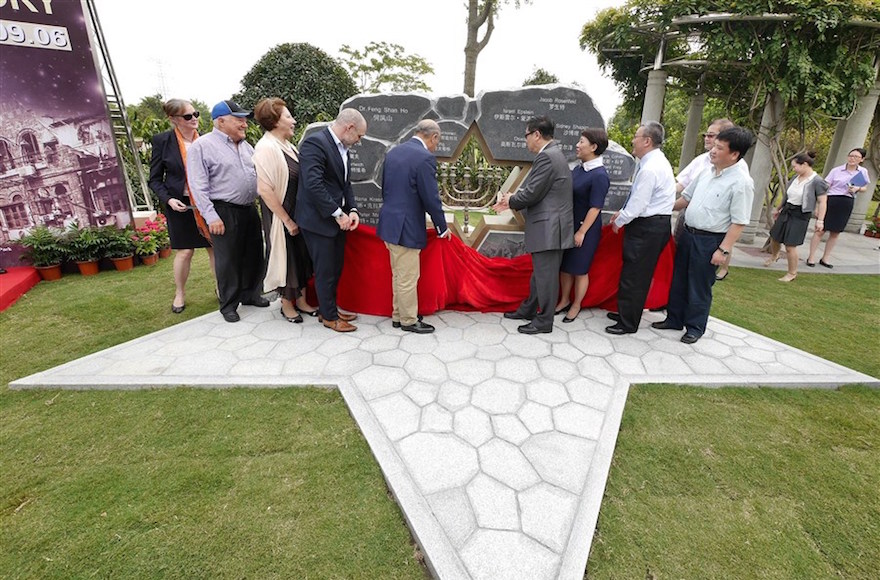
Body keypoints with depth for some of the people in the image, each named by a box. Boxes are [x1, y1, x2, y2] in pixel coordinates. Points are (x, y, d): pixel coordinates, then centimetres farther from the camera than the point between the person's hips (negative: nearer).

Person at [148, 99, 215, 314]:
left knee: (215, 247, 5)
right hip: (180, 205, -1)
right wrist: (168, 199, -13)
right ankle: (179, 294, 24)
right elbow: (155, 179, 2)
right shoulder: (162, 141, -3)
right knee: (185, 251, 4)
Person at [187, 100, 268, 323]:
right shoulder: (202, 146, -6)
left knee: (253, 255, 13)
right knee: (228, 260, 1)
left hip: (250, 209, 7)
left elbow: (258, 174, 19)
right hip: (224, 212, -6)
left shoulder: (245, 145, 14)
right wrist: (211, 217, -16)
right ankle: (228, 304, 16)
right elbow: (199, 186, -11)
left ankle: (250, 294, 31)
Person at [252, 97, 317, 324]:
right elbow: (265, 189, -21)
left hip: (299, 214, 8)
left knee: (302, 257, 14)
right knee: (285, 258, 6)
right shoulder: (266, 148, -17)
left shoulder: (287, 145, 7)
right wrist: (287, 221, -18)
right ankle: (286, 305, 25)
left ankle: (301, 301, 30)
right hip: (281, 217, -7)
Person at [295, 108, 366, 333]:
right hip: (318, 220, -8)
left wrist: (352, 210, -1)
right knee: (325, 270, 2)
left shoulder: (341, 147, 12)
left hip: (337, 219, 9)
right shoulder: (315, 143, -16)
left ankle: (328, 308, 31)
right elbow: (313, 184, -23)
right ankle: (329, 316, 18)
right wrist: (338, 214, -19)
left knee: (336, 268, 15)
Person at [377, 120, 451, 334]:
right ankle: (409, 320, 18)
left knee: (398, 275, 20)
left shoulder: (393, 152, 10)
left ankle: (398, 315, 32)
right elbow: (431, 198, -15)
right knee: (408, 278, 4)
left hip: (390, 222, 9)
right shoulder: (425, 158, -15)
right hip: (406, 227, -9)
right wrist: (442, 228, -2)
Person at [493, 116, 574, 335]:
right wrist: (512, 200, 8)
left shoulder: (547, 156, -17)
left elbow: (531, 193, -19)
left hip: (549, 227, -10)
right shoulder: (553, 153, 15)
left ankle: (544, 321, 12)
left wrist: (511, 200, 0)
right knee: (539, 272, 19)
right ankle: (528, 309, 34)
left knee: (546, 275, 0)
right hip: (548, 226, 10)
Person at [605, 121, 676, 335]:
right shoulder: (656, 161, 11)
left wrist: (618, 221, -5)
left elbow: (637, 206, -20)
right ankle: (626, 312, 32)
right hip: (655, 223, 10)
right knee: (639, 274, 18)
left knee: (633, 276, -1)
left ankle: (628, 323, 11)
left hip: (647, 228, -10)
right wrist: (623, 212, 12)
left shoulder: (650, 169, -21)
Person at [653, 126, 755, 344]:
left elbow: (739, 222, -16)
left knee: (699, 286, 6)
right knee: (679, 279, 15)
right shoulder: (707, 173, 6)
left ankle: (695, 327, 24)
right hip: (687, 233, 7)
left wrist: (723, 250, -19)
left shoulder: (741, 183, -15)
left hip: (709, 241, -7)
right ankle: (674, 319, 31)